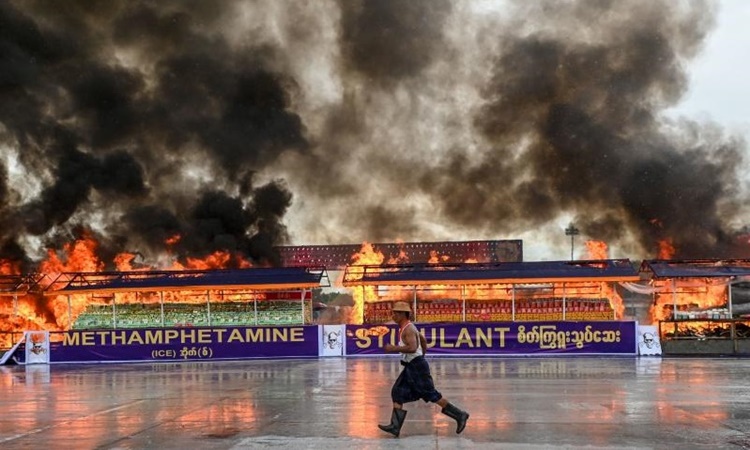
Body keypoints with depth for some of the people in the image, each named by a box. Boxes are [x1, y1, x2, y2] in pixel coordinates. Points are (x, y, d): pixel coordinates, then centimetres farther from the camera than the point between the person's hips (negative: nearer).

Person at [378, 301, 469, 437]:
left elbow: (412, 348, -30)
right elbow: (423, 340, 28)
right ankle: (395, 426, 0)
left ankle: (459, 415, 4)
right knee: (398, 393, 3)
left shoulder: (408, 329, -16)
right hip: (410, 367, 10)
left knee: (432, 395, -5)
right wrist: (422, 356, 33)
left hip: (417, 366, -10)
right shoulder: (407, 328, 16)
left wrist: (393, 348, -24)